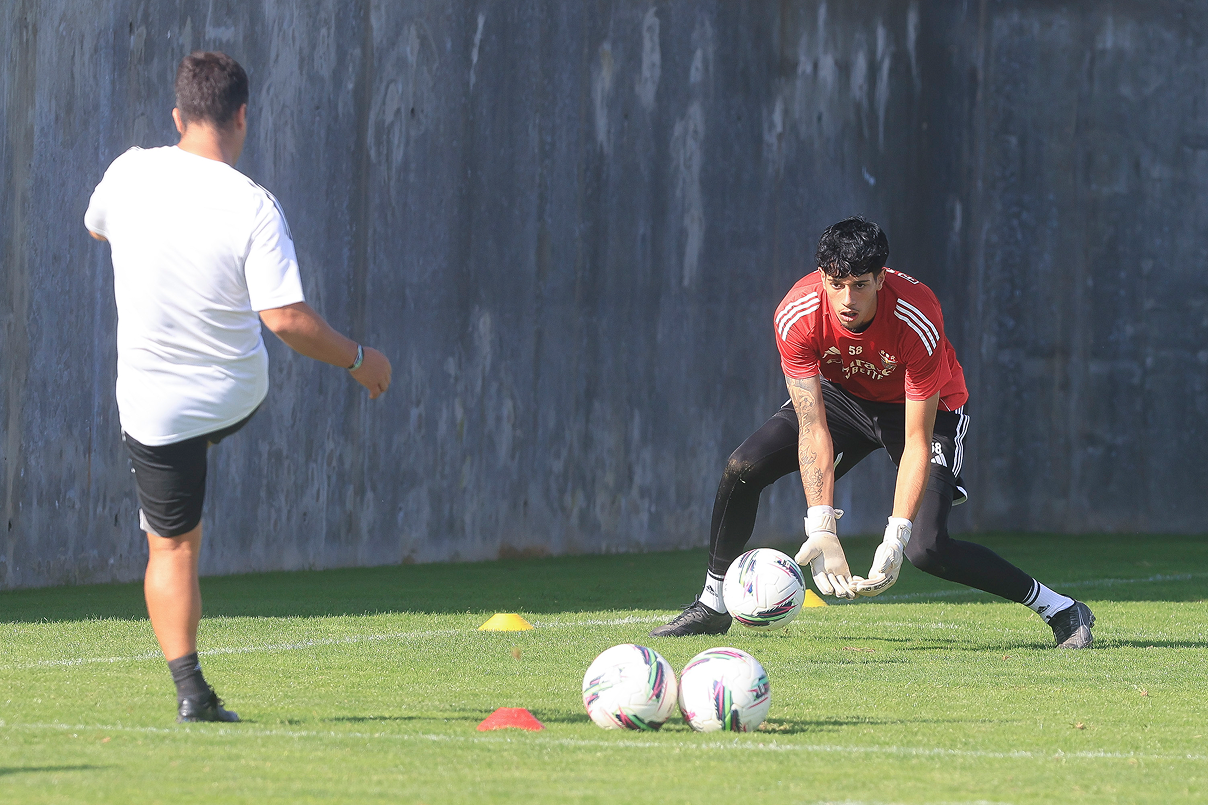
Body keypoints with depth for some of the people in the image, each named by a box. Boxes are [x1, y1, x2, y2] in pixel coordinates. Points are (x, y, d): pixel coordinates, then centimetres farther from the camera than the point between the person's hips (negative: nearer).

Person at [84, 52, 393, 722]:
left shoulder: (130, 172, -10)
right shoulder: (253, 207, -19)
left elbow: (96, 226, 15)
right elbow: (287, 320, -23)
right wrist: (358, 360, -7)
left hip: (155, 405, 0)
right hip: (237, 398, 0)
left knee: (171, 549, 9)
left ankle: (190, 690, 0)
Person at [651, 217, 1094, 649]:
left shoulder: (919, 321, -36)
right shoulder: (796, 316, -29)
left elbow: (917, 442, -33)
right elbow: (813, 429, -29)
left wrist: (894, 539, -40)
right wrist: (820, 529, -39)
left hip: (926, 407, -4)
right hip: (842, 396, 4)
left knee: (926, 547, -22)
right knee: (743, 467, -14)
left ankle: (1060, 609, -9)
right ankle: (712, 605, 6)